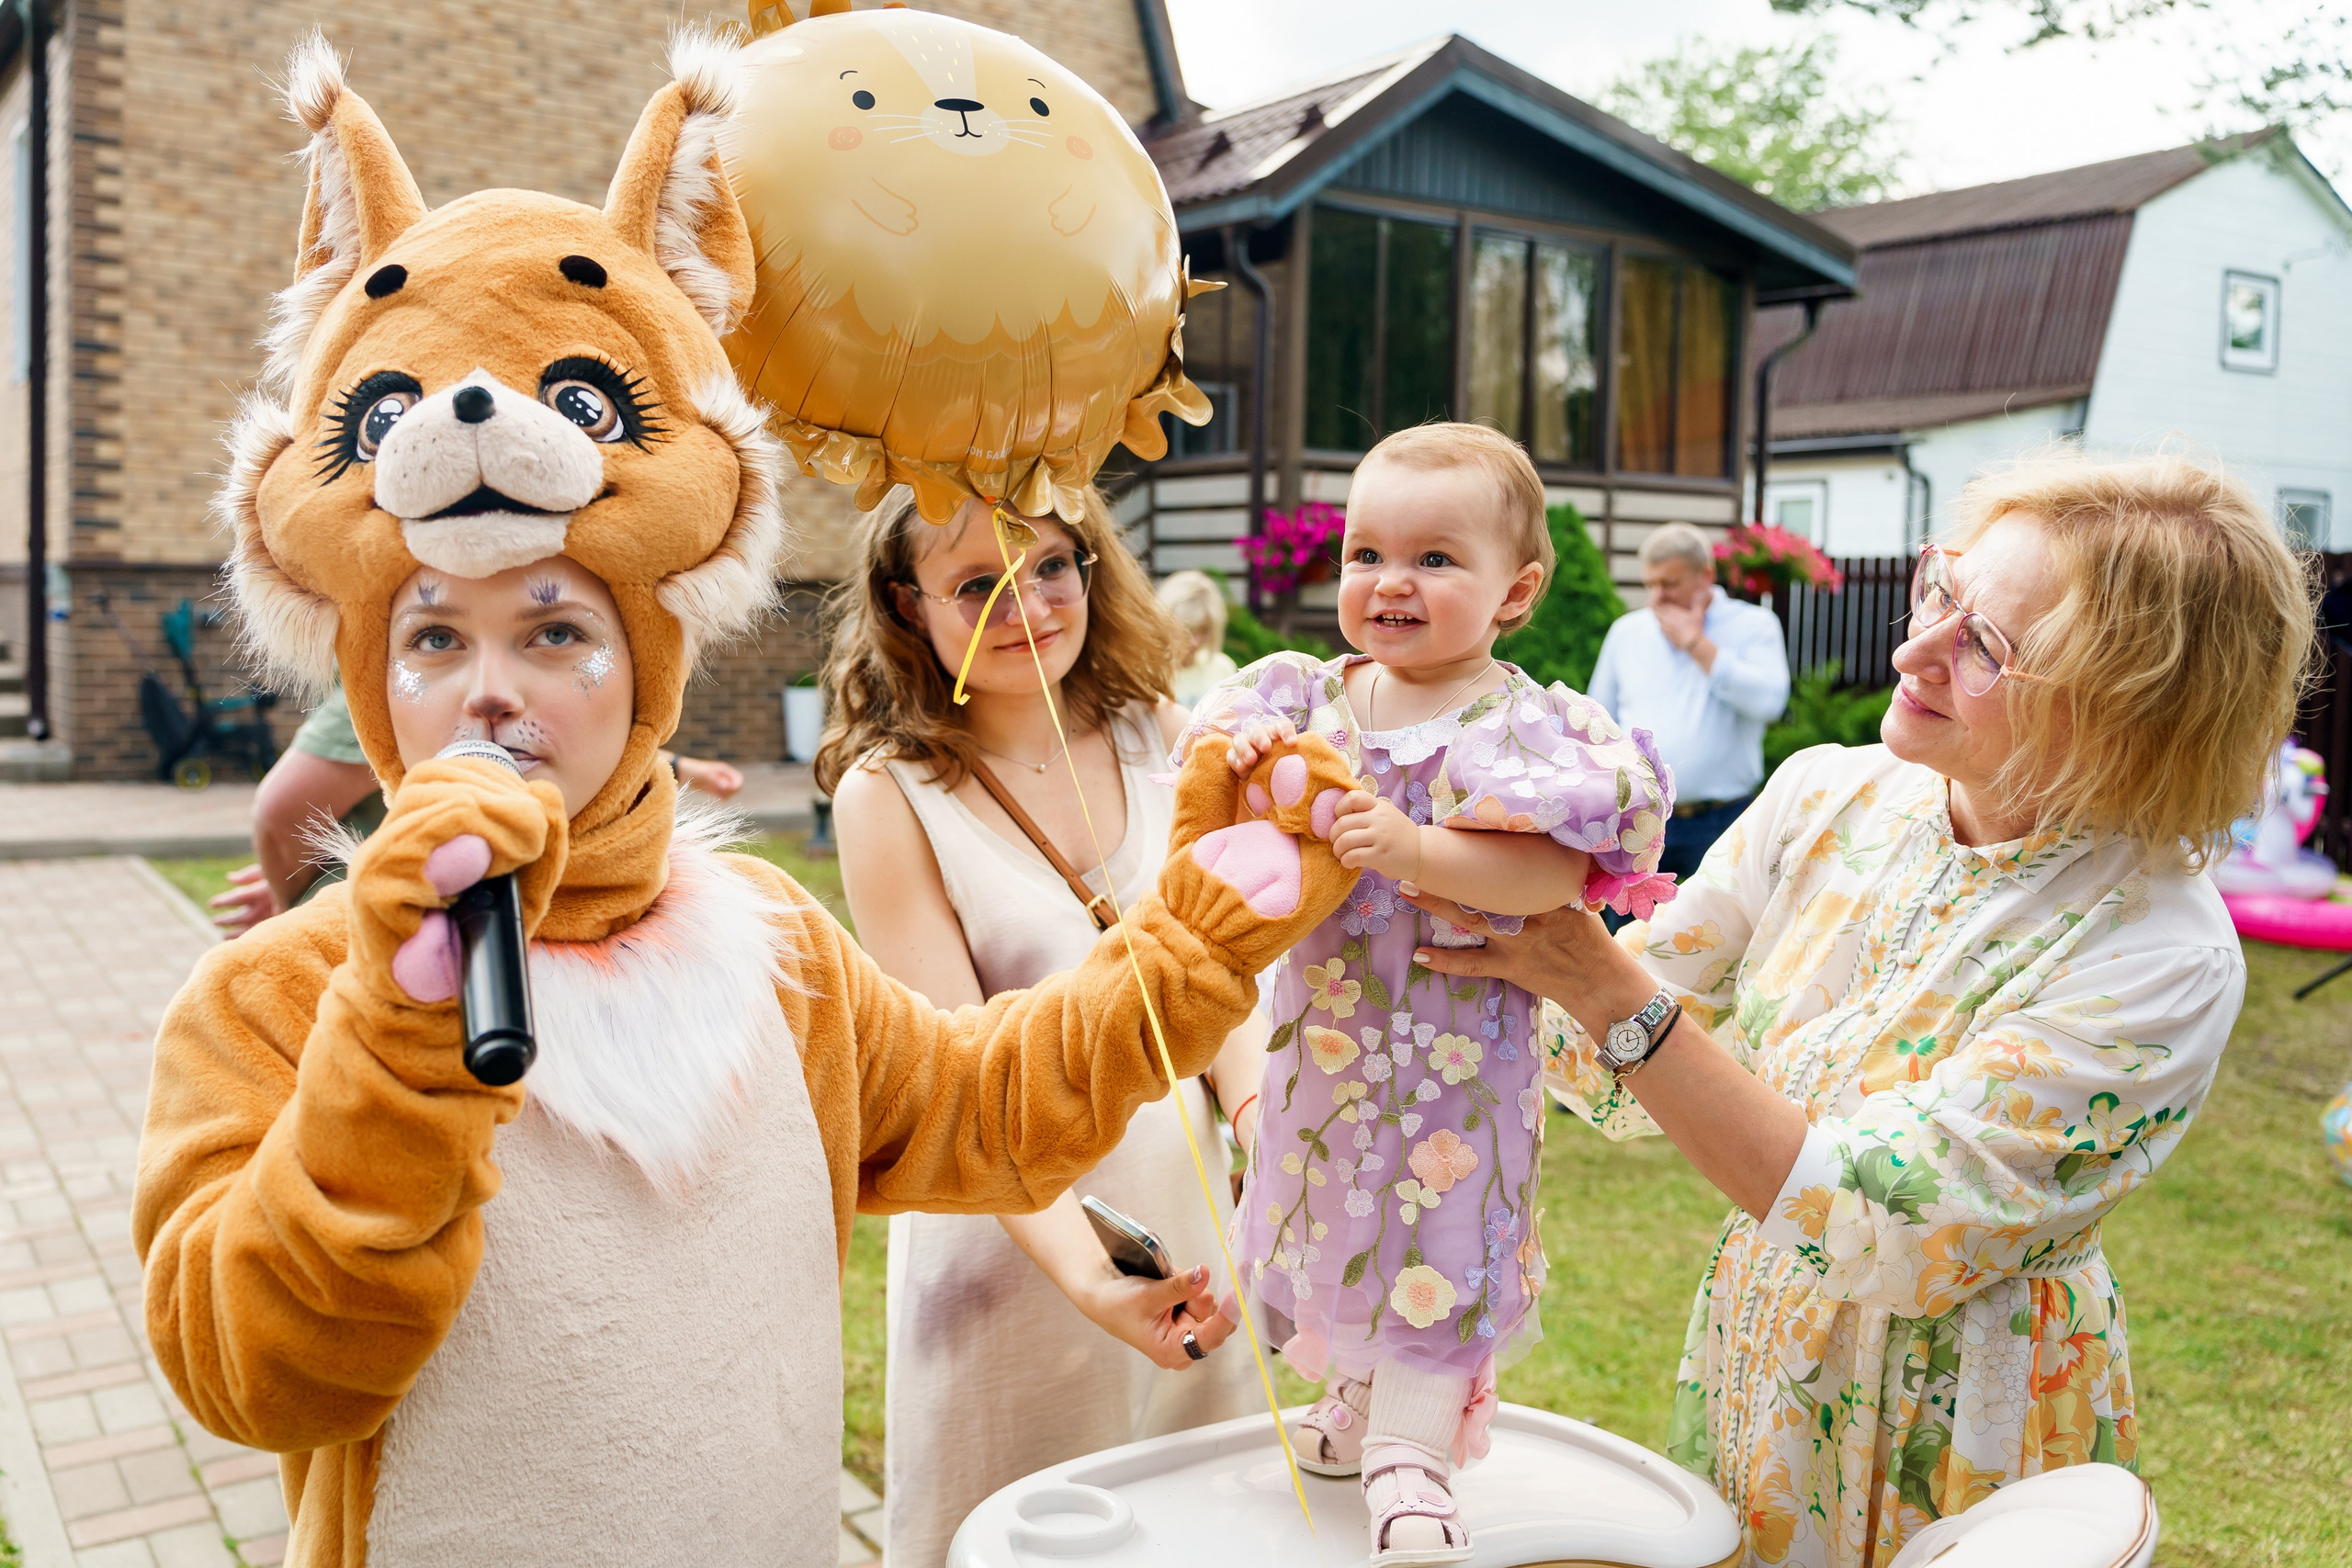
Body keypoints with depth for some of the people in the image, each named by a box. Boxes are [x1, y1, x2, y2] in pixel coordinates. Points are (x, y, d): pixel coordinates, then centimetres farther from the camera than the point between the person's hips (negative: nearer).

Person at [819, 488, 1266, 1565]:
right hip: (1009, 1233, -4)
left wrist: (1263, 1119, -17)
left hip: (1186, 1210, 4)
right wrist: (1089, 1276, -28)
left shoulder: (1157, 736, -2)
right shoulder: (887, 791, -14)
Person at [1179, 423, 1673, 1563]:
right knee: (1340, 1209, 20)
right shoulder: (1311, 697, 1)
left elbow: (1559, 873, -24)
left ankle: (1412, 1450, 19)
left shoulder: (1519, 725, -14)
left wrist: (1413, 849, -34)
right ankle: (1358, 1399, 42)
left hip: (1453, 1043, -5)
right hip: (1325, 1025, 6)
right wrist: (1242, 764, -18)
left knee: (1440, 1223, 2)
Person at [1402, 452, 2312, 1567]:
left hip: (1946, 1451, -4)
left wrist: (1606, 990, -34)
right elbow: (1618, 1082, -4)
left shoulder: (2161, 955, -24)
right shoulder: (1830, 796, -9)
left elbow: (1879, 1233, -29)